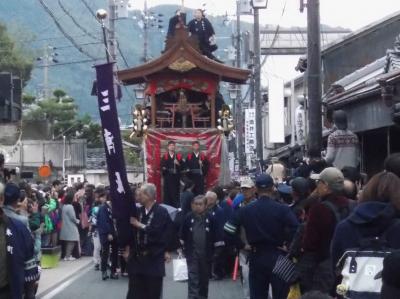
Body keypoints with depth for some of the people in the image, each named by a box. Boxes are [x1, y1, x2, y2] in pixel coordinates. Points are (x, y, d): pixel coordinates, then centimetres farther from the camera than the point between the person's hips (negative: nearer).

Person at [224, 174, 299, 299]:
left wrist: (242, 245, 3)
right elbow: (296, 229, -23)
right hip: (277, 256, -2)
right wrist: (288, 244, -8)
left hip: (256, 257, 2)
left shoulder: (245, 210, 0)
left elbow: (228, 229, -5)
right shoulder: (282, 209, -8)